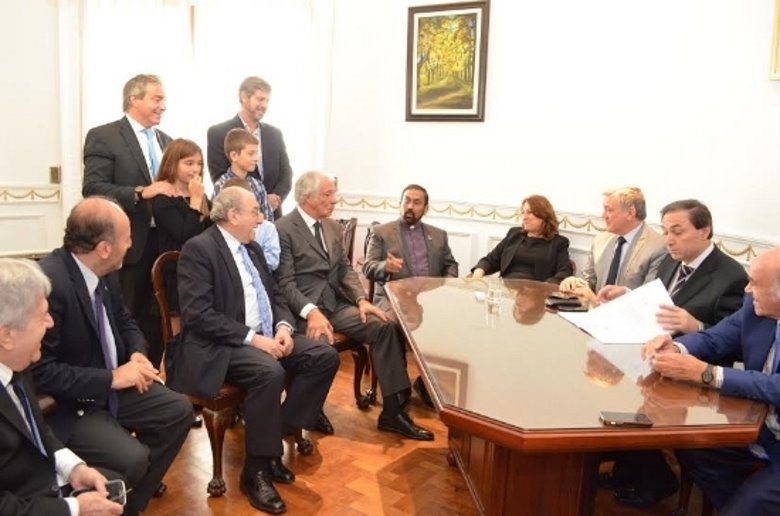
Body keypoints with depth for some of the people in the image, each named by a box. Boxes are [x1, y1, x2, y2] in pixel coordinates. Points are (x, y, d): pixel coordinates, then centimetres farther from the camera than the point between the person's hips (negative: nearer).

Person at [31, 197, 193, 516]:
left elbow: (123, 320, 15)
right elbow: (41, 371, -27)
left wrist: (137, 354, -5)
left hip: (111, 384, 9)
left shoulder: (104, 272, -3)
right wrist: (111, 378, -24)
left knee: (179, 410, 2)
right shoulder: (48, 283, -29)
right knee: (132, 458, -25)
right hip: (65, 405, -8)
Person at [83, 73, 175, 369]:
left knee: (156, 317, 12)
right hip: (126, 244, -6)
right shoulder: (103, 136, -5)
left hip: (163, 241, 6)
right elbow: (93, 189, -14)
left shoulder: (165, 140, 16)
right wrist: (141, 192, -23)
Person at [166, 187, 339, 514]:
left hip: (266, 336, 8)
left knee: (325, 356, -9)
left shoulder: (253, 248, 15)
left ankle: (276, 435, 0)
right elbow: (199, 315, -19)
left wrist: (284, 326, -4)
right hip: (218, 345, -8)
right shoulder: (199, 249, -10)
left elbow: (275, 296, 18)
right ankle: (255, 470, -16)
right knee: (269, 372, -35)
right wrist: (252, 338, -22)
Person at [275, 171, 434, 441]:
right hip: (304, 309, -7)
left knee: (385, 326, -14)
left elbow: (345, 270, 13)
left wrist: (361, 299, -6)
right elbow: (285, 283, -14)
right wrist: (311, 311, -30)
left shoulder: (333, 226, 14)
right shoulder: (283, 229, -8)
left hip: (336, 303, 7)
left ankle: (393, 411, -9)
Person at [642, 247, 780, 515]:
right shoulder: (755, 306, -6)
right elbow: (714, 339, 2)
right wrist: (675, 348, -20)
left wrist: (704, 373, -33)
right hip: (758, 429, 7)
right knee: (690, 449, -1)